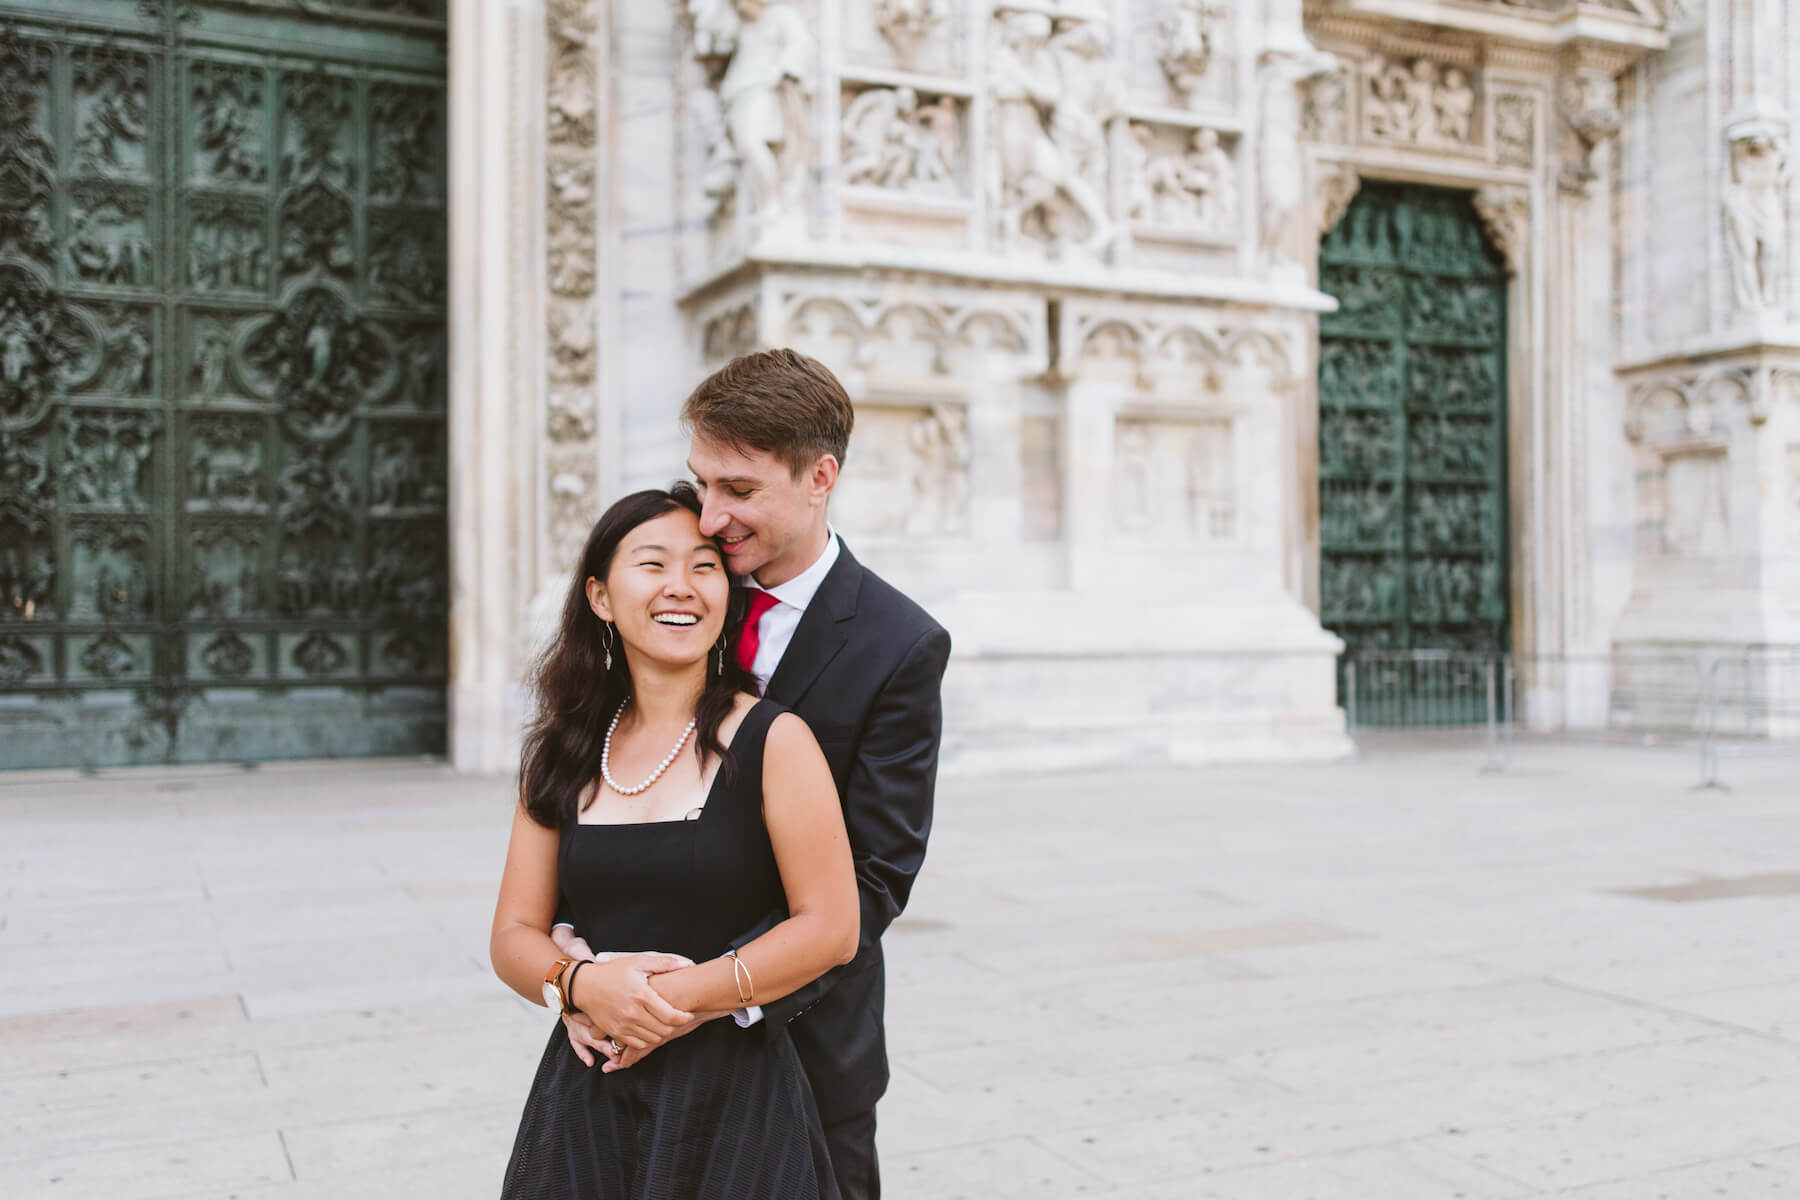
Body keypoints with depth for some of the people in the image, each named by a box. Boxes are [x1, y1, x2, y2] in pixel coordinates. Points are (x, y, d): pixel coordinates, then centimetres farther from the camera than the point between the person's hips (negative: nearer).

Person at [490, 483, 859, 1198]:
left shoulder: (772, 741, -8)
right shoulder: (564, 757, 4)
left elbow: (831, 929, -10)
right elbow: (514, 936, 6)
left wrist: (680, 996, -16)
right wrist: (584, 986, -15)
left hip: (732, 1097, -3)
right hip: (585, 1099, 4)